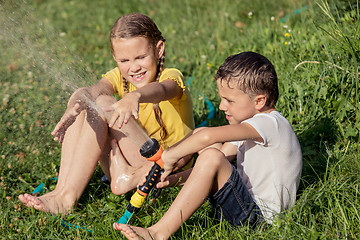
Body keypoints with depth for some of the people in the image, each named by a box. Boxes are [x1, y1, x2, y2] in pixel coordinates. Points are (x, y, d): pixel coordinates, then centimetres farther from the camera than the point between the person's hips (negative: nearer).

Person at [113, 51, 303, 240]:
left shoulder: (269, 123, -21)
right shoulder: (248, 123, 12)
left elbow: (208, 137, -33)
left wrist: (171, 156, -22)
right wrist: (175, 178, -3)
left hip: (262, 215, -10)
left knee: (211, 156, -32)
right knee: (199, 133, 10)